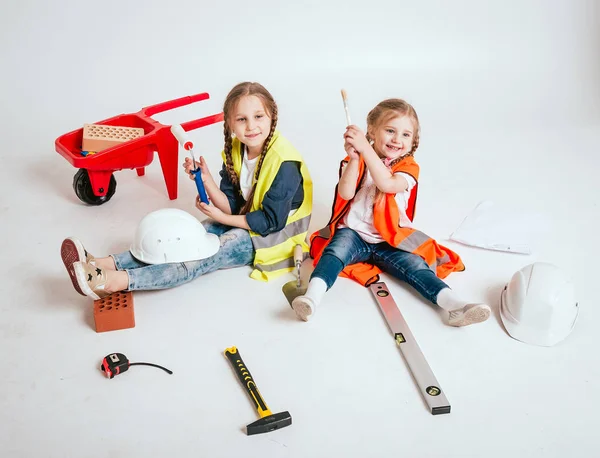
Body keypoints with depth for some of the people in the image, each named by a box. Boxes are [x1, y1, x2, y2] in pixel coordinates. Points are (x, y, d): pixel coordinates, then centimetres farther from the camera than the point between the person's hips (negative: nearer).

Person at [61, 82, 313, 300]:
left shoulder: (283, 163, -25)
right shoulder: (235, 151, -2)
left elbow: (271, 220, -22)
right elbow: (232, 206, -3)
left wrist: (221, 217, -14)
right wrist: (206, 180, -22)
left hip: (274, 233, -7)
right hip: (245, 219, 7)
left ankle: (118, 281, -37)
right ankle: (107, 264, -23)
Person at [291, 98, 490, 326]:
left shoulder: (408, 166, 2)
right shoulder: (355, 160, 5)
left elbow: (388, 184, -22)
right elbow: (345, 193, -12)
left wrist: (366, 149, -30)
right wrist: (355, 158, -25)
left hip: (390, 241, 1)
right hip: (353, 233, 0)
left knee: (416, 266, -20)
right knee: (334, 251, -30)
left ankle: (456, 306, -35)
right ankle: (312, 297, -49)